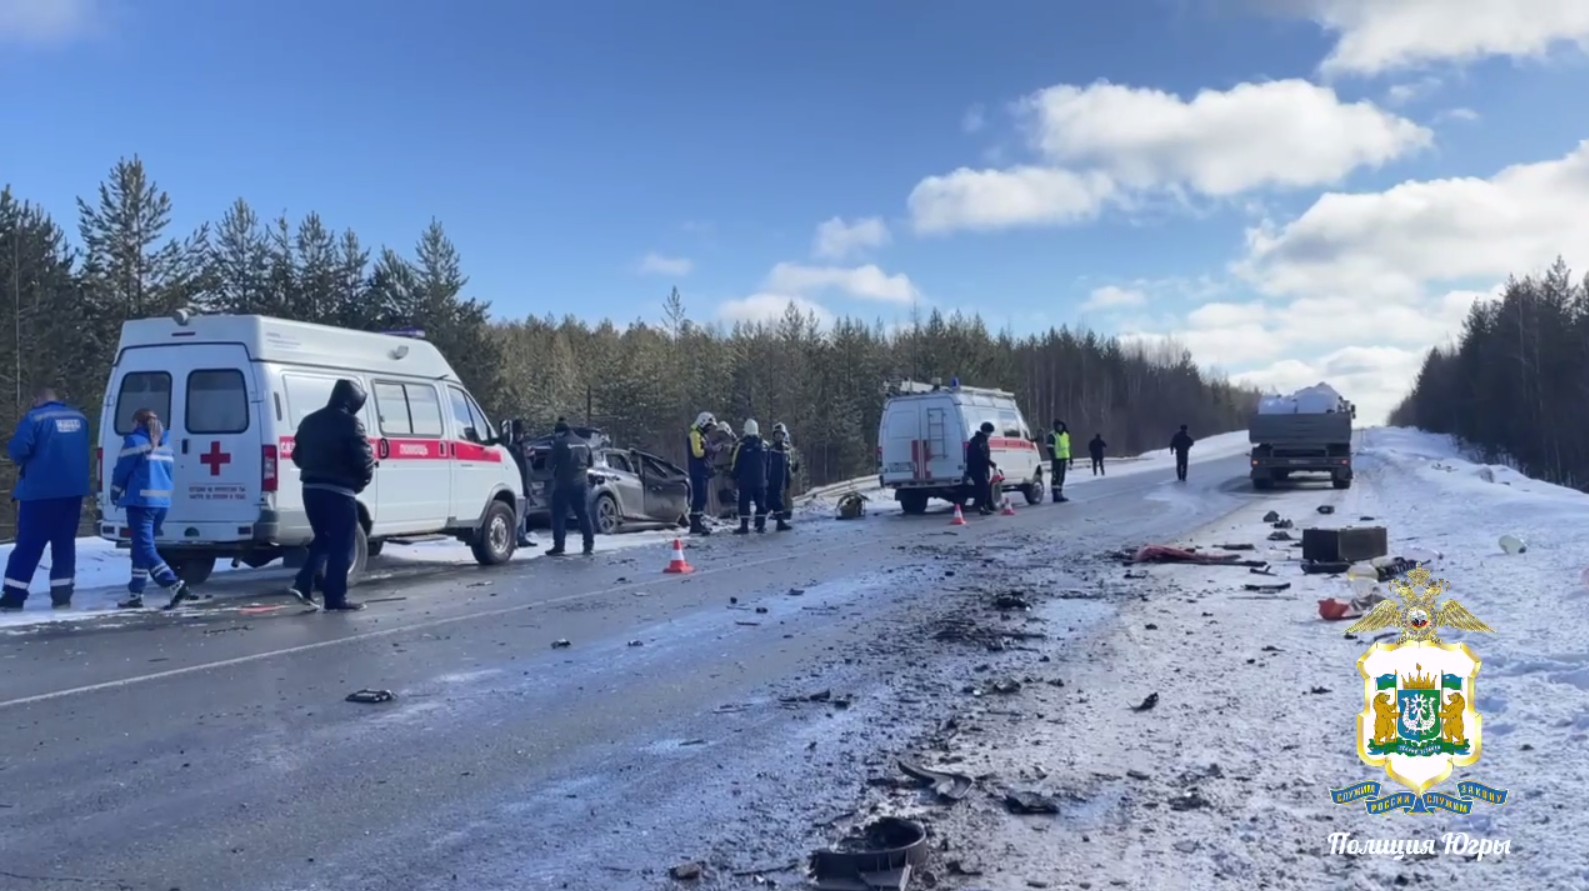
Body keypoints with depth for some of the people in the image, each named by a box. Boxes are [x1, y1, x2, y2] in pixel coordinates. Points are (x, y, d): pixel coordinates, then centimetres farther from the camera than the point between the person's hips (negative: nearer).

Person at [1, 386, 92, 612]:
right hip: (73, 490, 5)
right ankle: (62, 596, 9)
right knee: (64, 544, 11)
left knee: (28, 544, 1)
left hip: (40, 491, -5)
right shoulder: (80, 418, 11)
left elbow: (19, 450, -14)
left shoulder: (34, 418, -8)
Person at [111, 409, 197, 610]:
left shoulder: (134, 442, -5)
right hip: (162, 501, 8)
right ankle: (135, 594, 13)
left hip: (141, 501, -8)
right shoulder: (165, 444, 17)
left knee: (144, 548, -8)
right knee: (142, 547, 14)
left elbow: (121, 471, -3)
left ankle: (175, 585, -22)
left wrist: (115, 495, 11)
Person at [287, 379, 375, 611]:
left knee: (323, 539, 21)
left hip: (311, 489, 8)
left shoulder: (310, 421, 14)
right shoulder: (350, 423, -11)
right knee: (342, 544, 0)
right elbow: (364, 459, -15)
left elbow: (298, 456, 20)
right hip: (338, 491, -7)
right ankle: (335, 598, 1)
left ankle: (303, 584, 10)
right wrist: (361, 482, 2)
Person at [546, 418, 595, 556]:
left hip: (563, 485, -5)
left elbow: (551, 463, -7)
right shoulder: (584, 444, 10)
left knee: (559, 516, 1)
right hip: (582, 483, 5)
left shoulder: (560, 443, -10)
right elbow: (589, 464, 19)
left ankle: (558, 547, -3)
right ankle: (589, 546, 7)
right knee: (584, 515, 8)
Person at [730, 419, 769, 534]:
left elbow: (736, 464, -7)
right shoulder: (764, 445, 4)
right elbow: (768, 464, 12)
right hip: (760, 480, 4)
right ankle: (761, 525, 10)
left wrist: (735, 478, 1)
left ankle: (744, 526, -7)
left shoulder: (742, 445, -9)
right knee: (761, 502, 10)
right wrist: (766, 477, 19)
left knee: (744, 503, -2)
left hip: (745, 480, -4)